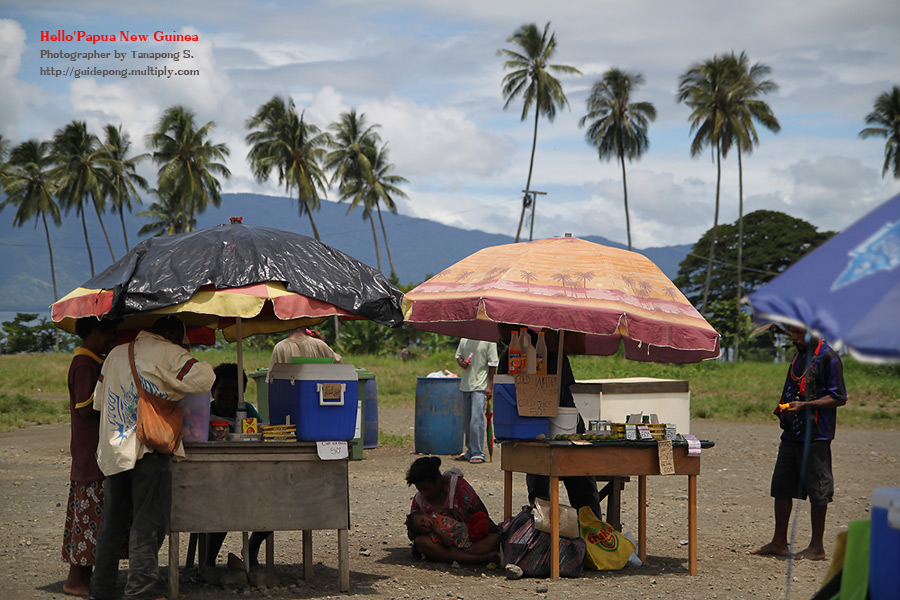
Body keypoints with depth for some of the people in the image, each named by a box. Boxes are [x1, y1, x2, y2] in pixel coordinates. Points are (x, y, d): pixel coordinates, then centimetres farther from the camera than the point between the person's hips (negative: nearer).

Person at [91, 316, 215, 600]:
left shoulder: (116, 353, 16)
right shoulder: (168, 354, -4)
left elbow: (99, 401, 22)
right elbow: (203, 378, -14)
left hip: (112, 449, 6)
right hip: (148, 448, -6)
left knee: (112, 519, 15)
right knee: (148, 521, -2)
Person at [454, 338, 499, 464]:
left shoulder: (489, 341, -5)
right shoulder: (464, 339, 11)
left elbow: (493, 365, -5)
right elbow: (458, 356, 21)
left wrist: (490, 386, -9)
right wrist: (461, 363, -4)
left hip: (480, 387, -6)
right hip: (465, 385, 6)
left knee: (477, 420, -12)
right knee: (466, 421, 12)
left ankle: (478, 454, -7)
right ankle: (470, 452, 23)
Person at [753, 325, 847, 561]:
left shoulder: (828, 358, -10)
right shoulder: (799, 356, 16)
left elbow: (839, 398, -13)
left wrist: (804, 405, -19)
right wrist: (784, 408, 13)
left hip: (815, 436, -8)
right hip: (792, 435, 8)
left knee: (817, 490, -1)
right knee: (781, 487, 9)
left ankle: (817, 546, 7)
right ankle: (779, 543, 17)